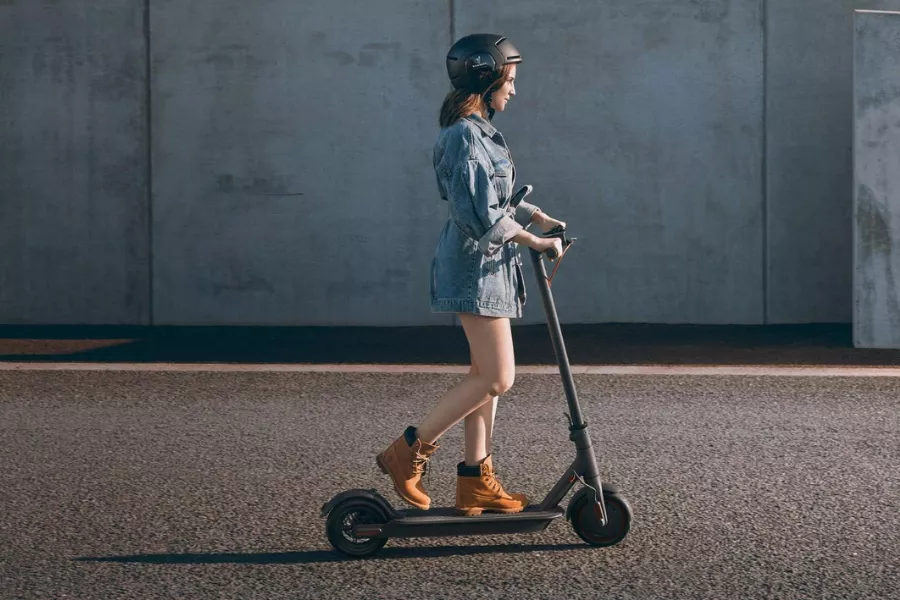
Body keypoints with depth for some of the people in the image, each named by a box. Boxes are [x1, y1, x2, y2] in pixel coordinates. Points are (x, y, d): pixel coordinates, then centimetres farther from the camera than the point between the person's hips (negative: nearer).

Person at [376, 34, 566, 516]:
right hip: (475, 267, -11)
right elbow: (481, 216, -23)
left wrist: (539, 218, 9)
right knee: (496, 379, -10)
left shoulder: (478, 132, 16)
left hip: (487, 266, 11)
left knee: (486, 376, 11)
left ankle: (475, 481, 16)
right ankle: (408, 451, -4)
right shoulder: (465, 136, -17)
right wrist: (534, 241, -17)